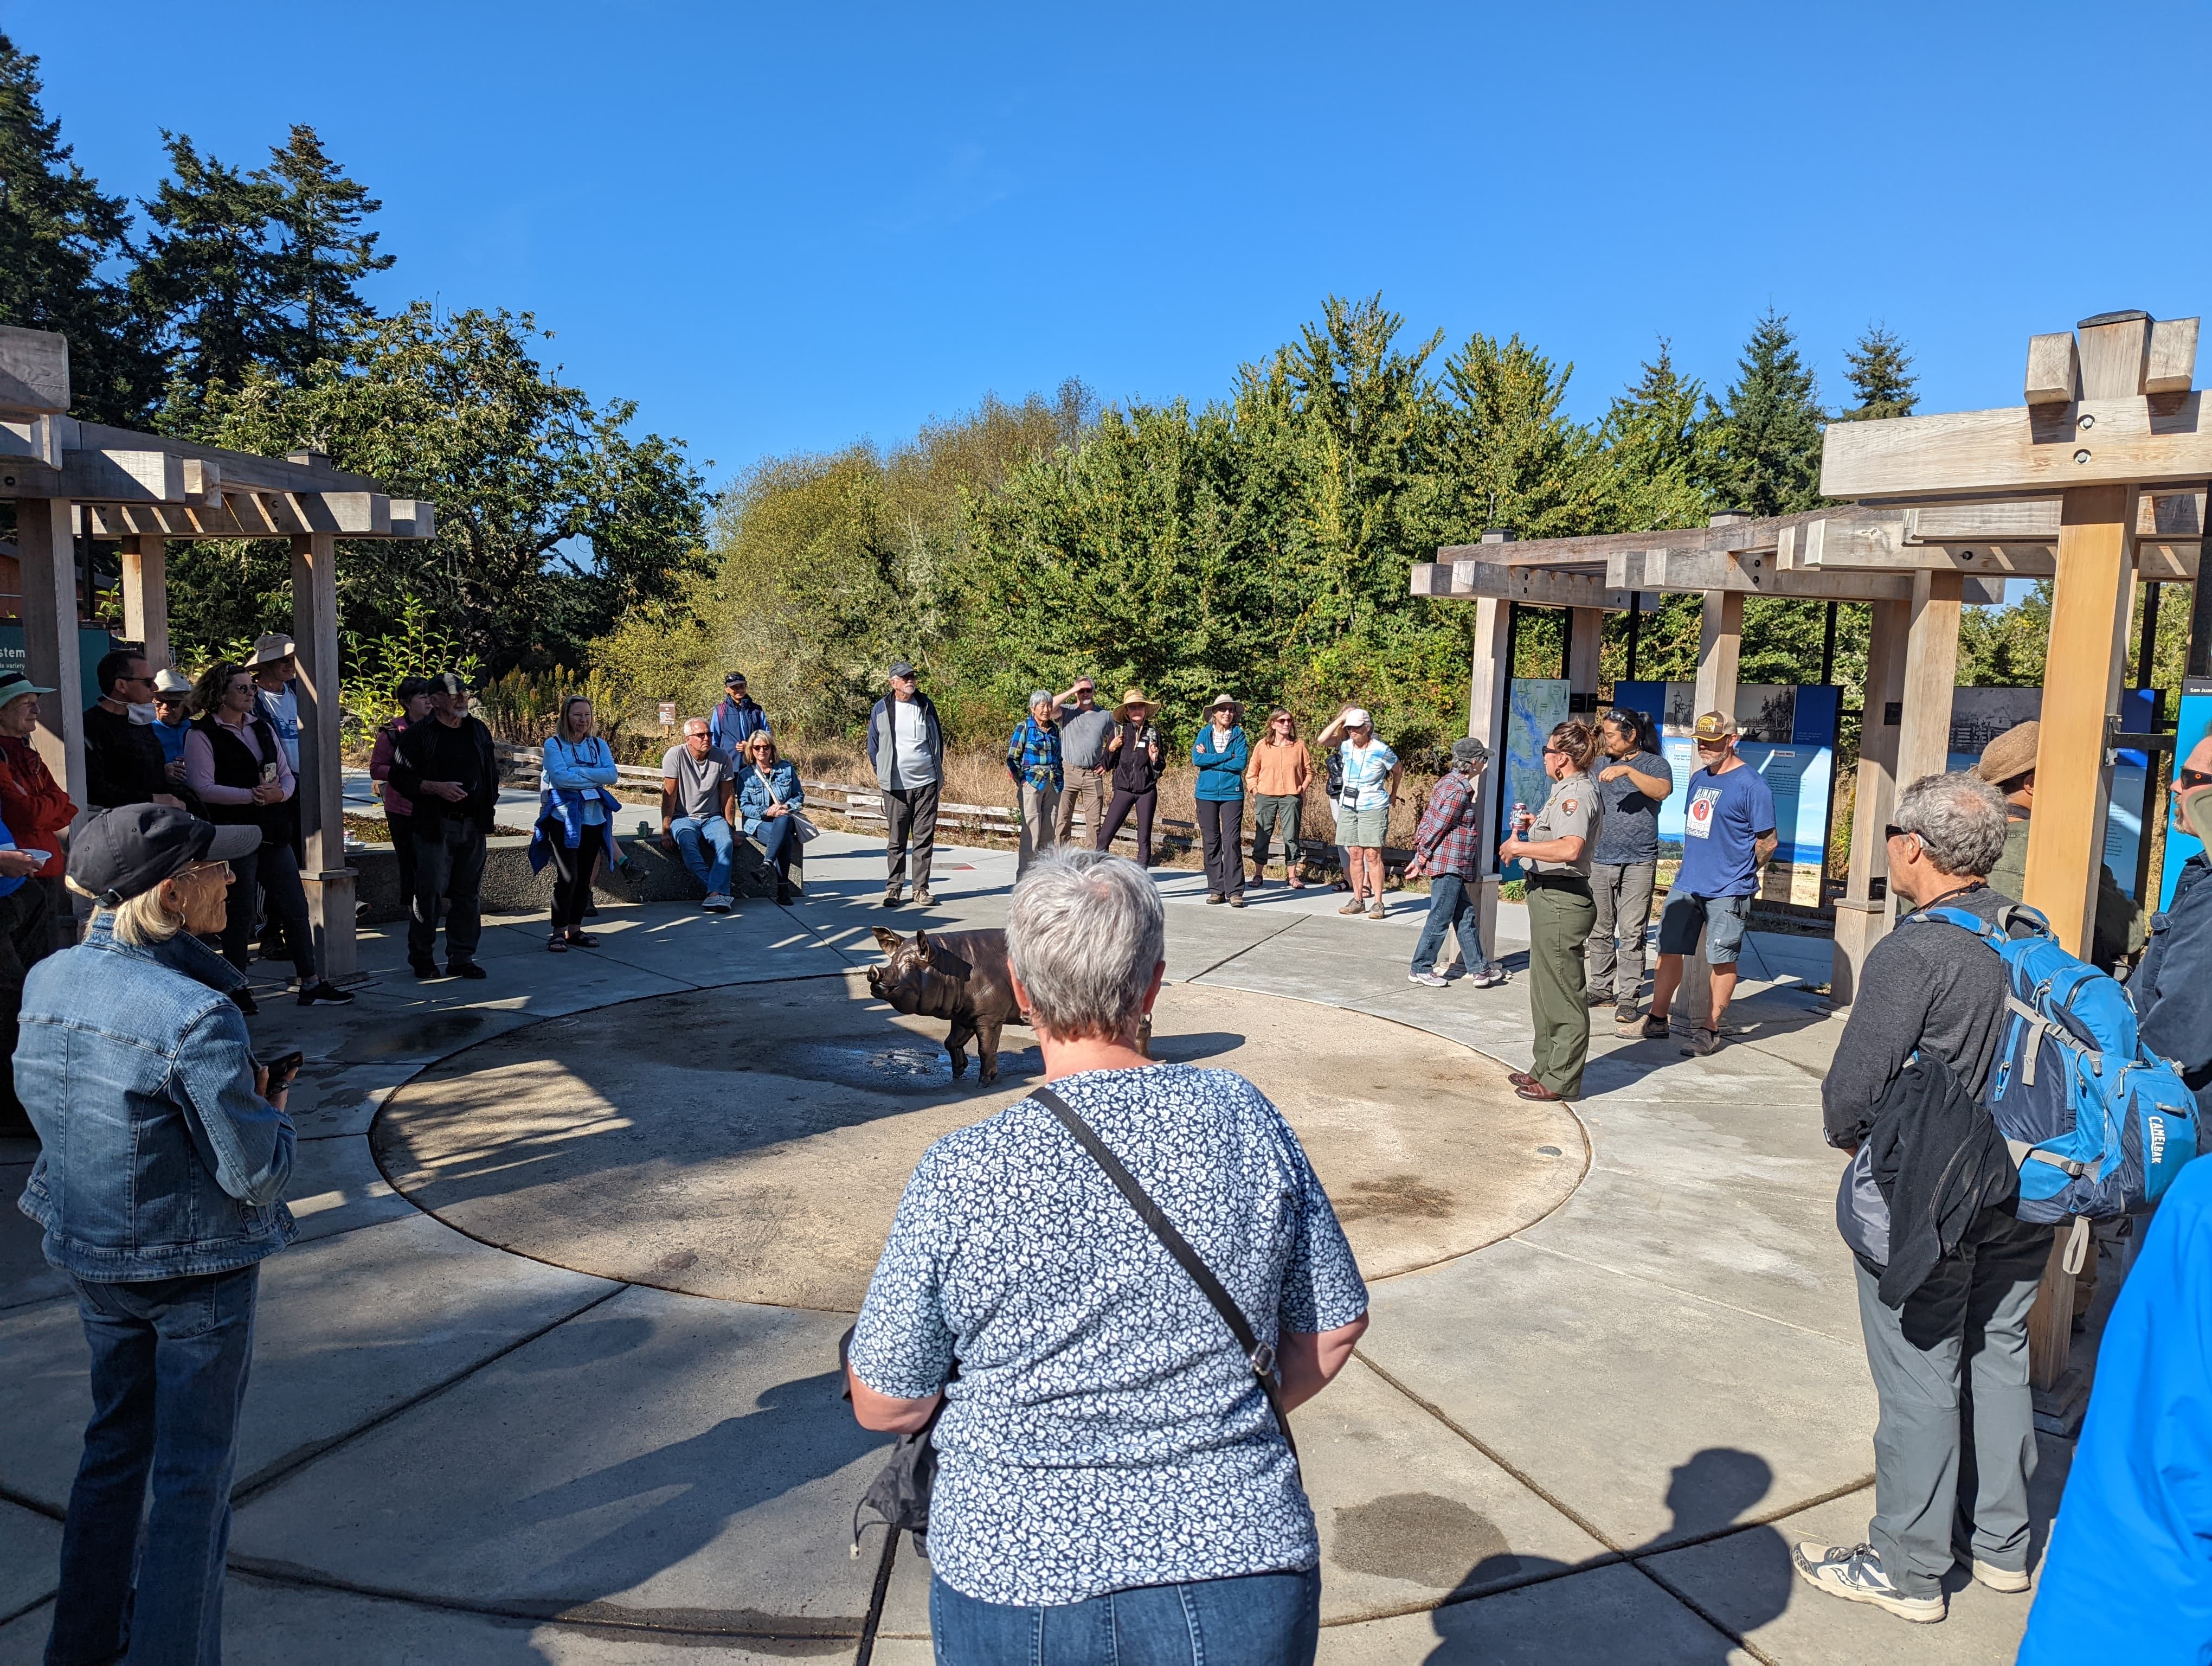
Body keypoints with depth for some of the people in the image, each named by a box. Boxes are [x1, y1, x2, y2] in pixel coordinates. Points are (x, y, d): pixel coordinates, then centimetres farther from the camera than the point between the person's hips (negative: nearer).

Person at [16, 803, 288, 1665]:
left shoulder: (46, 980, -6)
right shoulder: (197, 1017, -29)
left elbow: (46, 1105, 9)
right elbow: (255, 1174, -22)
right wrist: (269, 1107, -1)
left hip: (87, 1254, 7)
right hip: (196, 1268, -7)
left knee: (115, 1441, 26)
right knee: (193, 1470, 11)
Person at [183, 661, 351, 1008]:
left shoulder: (263, 728, 15)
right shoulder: (202, 735, -4)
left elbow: (287, 775, 14)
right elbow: (203, 787, -14)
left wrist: (280, 793, -8)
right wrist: (252, 795, -20)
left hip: (274, 833, 6)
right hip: (234, 834, -6)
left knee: (295, 907, 7)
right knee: (240, 913, 1)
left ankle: (310, 982, 13)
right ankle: (236, 987, 13)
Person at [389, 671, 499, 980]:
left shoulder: (478, 731, 13)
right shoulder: (419, 734, -4)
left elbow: (492, 773, 22)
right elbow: (400, 777, -7)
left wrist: (488, 809, 15)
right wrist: (437, 787, -19)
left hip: (473, 825, 5)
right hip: (436, 826, -5)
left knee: (469, 894, 6)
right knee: (430, 892, -4)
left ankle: (461, 958, 13)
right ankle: (421, 956, 10)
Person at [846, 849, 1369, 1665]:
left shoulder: (959, 1175, -16)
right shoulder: (1243, 1117, -10)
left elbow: (883, 1404, -6)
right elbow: (1334, 1329, 1)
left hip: (1015, 1581, 0)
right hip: (1246, 1573, 1)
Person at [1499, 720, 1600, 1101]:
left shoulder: (1577, 794, -17)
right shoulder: (1566, 791, 16)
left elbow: (1570, 848, -33)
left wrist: (1519, 847, -24)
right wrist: (1535, 825, 17)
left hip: (1561, 901, -11)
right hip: (1548, 897, 11)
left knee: (1562, 995, -2)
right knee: (1545, 991, 19)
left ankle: (1562, 1081, 6)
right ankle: (1545, 1068, 31)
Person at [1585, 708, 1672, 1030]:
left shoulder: (1654, 764, -1)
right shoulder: (1602, 764, 14)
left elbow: (1661, 790, -24)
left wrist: (1628, 770, -30)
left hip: (1638, 863, -5)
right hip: (1599, 860, 5)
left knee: (1631, 934, -7)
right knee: (1599, 931, 8)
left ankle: (1628, 999, -4)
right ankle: (1602, 988, 18)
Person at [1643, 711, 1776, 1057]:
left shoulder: (1751, 785, -12)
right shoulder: (1698, 778, 11)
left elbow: (1767, 841, -8)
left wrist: (1740, 875, 4)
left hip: (1727, 891, -7)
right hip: (1686, 885, 7)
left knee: (1722, 960, 3)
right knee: (1669, 949, 9)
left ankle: (1711, 1029, 12)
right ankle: (1656, 1021, 19)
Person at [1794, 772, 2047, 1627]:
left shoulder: (1912, 954, -23)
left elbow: (1853, 1088, -20)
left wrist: (1849, 1138, 1)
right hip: (2020, 1191, 7)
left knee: (1920, 1380, 5)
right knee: (1999, 1359, 20)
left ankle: (1908, 1570, 20)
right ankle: (1999, 1543, 37)